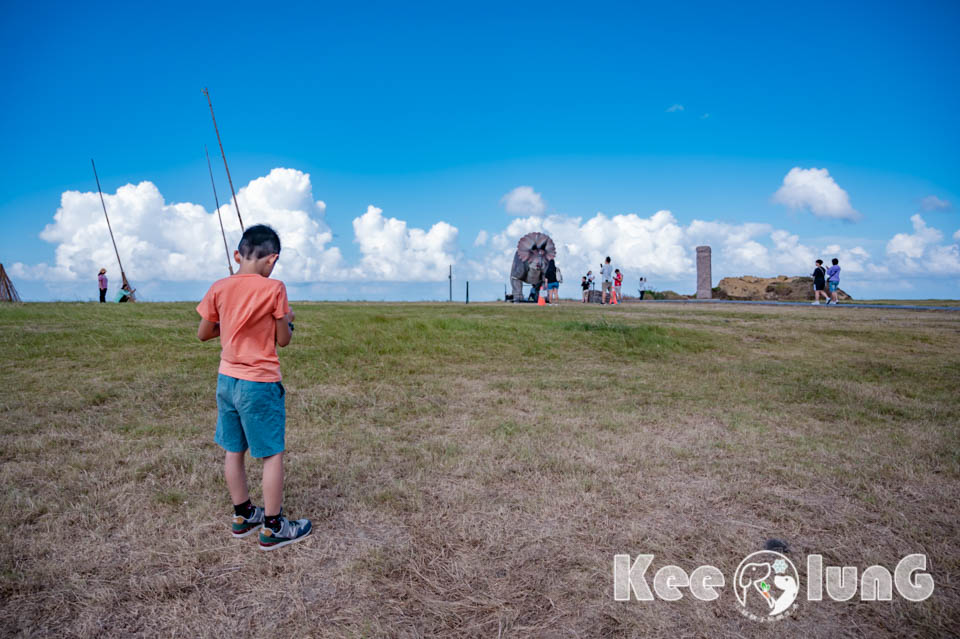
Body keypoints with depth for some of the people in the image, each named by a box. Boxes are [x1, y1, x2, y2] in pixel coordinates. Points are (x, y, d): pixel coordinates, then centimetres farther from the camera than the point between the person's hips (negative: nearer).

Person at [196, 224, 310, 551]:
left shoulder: (219, 288, -1)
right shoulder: (274, 288, -14)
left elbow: (203, 334, 8)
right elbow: (283, 340, -7)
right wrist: (288, 320, 12)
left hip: (226, 380, 6)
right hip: (260, 383, -6)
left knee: (234, 451, 17)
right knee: (273, 454, 6)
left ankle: (243, 515, 32)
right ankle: (273, 528, 14)